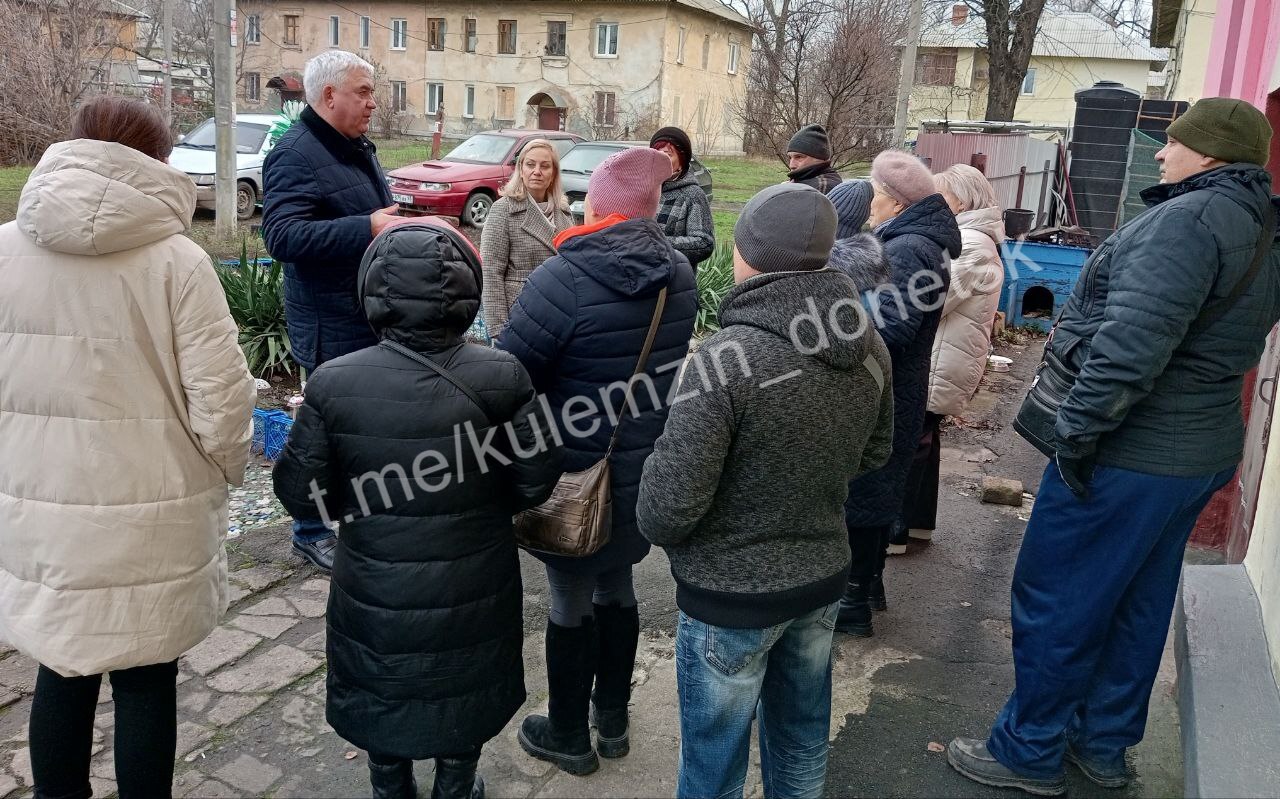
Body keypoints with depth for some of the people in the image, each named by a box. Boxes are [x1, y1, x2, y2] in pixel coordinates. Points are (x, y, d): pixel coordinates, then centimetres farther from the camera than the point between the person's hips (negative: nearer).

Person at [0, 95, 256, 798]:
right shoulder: (175, 260, -13)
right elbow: (219, 398, -15)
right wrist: (224, 471, 4)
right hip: (148, 511, -3)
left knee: (61, 672, 21)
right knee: (145, 684, 12)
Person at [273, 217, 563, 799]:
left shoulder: (334, 384, -18)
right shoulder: (502, 377, -18)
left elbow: (301, 495, -12)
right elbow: (535, 482, -12)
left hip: (377, 594, 0)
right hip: (471, 595, 0)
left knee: (383, 692, 26)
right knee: (462, 691, 25)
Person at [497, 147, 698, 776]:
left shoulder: (564, 279, -24)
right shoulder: (677, 273, -3)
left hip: (577, 478, -6)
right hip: (644, 473, 6)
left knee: (570, 600, 12)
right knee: (616, 587, 22)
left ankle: (569, 739, 30)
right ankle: (613, 723, 39)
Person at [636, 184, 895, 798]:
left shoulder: (727, 357, -27)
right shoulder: (868, 343, -6)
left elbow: (669, 506, -24)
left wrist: (658, 529, -3)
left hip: (732, 595, -6)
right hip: (824, 575, 6)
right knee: (802, 747, 26)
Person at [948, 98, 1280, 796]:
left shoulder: (1190, 218, -20)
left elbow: (1130, 345, -30)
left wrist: (1077, 431, -21)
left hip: (1129, 455, -10)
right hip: (1202, 450, 10)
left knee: (1054, 601, 3)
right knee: (1138, 603, 19)